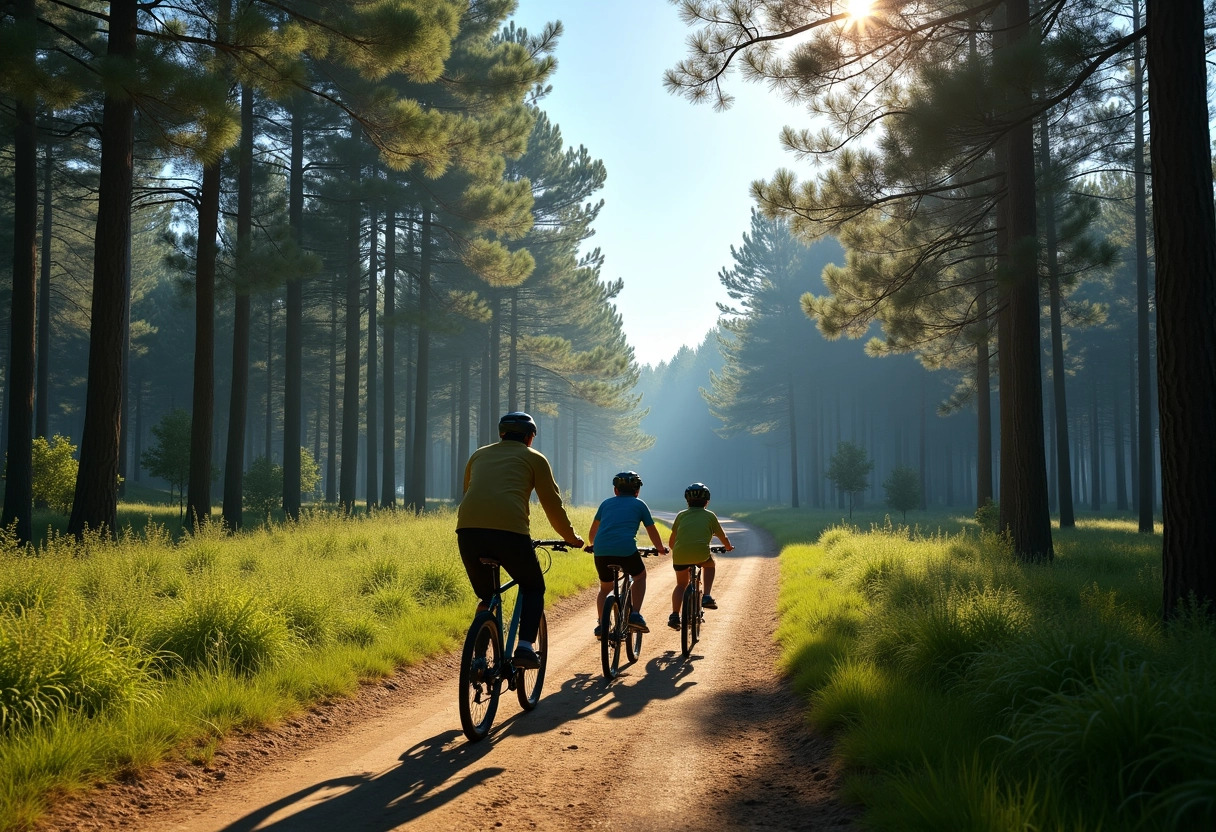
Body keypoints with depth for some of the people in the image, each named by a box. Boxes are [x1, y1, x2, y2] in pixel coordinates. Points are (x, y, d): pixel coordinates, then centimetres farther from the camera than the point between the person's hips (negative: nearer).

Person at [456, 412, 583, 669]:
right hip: (510, 531, -3)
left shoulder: (479, 455, 29)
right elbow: (553, 504, 18)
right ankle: (525, 648, 3)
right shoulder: (534, 458, 19)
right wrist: (571, 537, 31)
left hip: (468, 530, 4)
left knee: (486, 596, 24)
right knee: (533, 588, 21)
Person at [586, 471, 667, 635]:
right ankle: (635, 615, 11)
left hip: (601, 551, 3)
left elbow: (593, 529, 32)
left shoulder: (606, 503, 23)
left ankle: (601, 623, 9)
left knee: (605, 589, 24)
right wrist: (661, 548, 40)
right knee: (640, 576, 25)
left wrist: (591, 544, 51)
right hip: (626, 550, -3)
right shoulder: (639, 505, 16)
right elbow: (652, 532, 22)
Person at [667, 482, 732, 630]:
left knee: (681, 584, 24)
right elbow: (723, 538, 27)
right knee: (710, 563, 33)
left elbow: (671, 542, 26)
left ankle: (674, 615, 9)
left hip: (680, 555, 2)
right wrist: (729, 547, 49)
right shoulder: (710, 516, 17)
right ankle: (707, 597, 20)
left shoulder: (681, 515, 21)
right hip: (701, 554, -2)